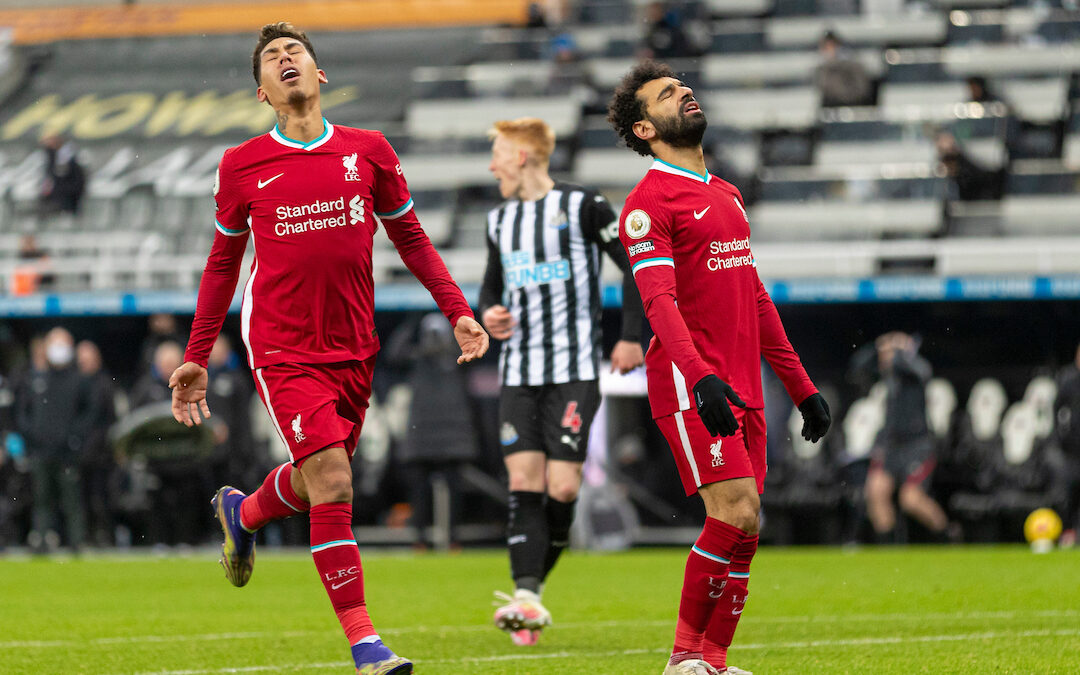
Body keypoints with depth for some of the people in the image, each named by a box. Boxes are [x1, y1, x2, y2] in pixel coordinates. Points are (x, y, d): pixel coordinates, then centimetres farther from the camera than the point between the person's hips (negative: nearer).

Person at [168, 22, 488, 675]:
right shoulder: (242, 166, -1)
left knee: (316, 483, 16)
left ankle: (242, 513, 51)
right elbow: (224, 261, 11)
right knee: (332, 485, -16)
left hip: (354, 351, 4)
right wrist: (196, 358, 12)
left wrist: (457, 311, 4)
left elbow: (411, 237, 14)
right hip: (281, 349, -3)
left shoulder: (369, 151, 3)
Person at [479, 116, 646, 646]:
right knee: (523, 481, -9)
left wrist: (631, 336, -6)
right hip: (518, 373, 5)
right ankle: (526, 598, -17)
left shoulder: (580, 206, -4)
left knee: (562, 487, -11)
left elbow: (637, 264, -1)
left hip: (575, 371, -5)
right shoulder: (500, 220, 15)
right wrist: (488, 314, 6)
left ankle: (531, 587, 5)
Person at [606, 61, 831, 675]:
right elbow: (660, 302, -18)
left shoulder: (727, 194, 21)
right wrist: (701, 377, -32)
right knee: (738, 513, -17)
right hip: (691, 386, -8)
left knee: (742, 528, 2)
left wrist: (802, 387, 22)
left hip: (744, 388, 8)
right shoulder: (649, 202, -6)